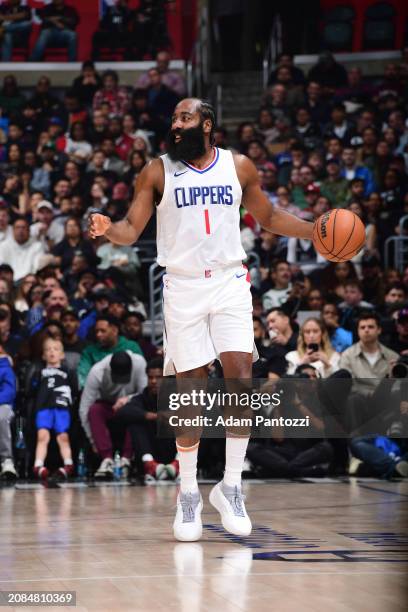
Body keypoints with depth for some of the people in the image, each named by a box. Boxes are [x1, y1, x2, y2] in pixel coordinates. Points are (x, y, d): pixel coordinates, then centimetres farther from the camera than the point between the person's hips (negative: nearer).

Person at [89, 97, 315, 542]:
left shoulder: (239, 167, 7)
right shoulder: (158, 172, 2)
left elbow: (268, 218, 19)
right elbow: (132, 230, -2)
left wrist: (318, 231, 6)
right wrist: (106, 229, -24)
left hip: (230, 284, 1)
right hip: (183, 288, -1)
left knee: (241, 379, -12)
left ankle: (230, 486, 0)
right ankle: (188, 493, 13)